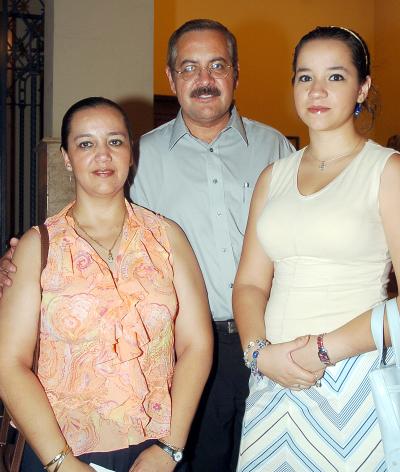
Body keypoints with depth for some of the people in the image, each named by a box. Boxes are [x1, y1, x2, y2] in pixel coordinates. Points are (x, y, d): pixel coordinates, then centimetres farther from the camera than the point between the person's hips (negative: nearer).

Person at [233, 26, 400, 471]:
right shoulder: (274, 176, 11)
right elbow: (249, 283, 7)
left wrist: (322, 349, -15)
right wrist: (261, 352, -9)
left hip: (354, 380, -4)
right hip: (272, 379, 4)